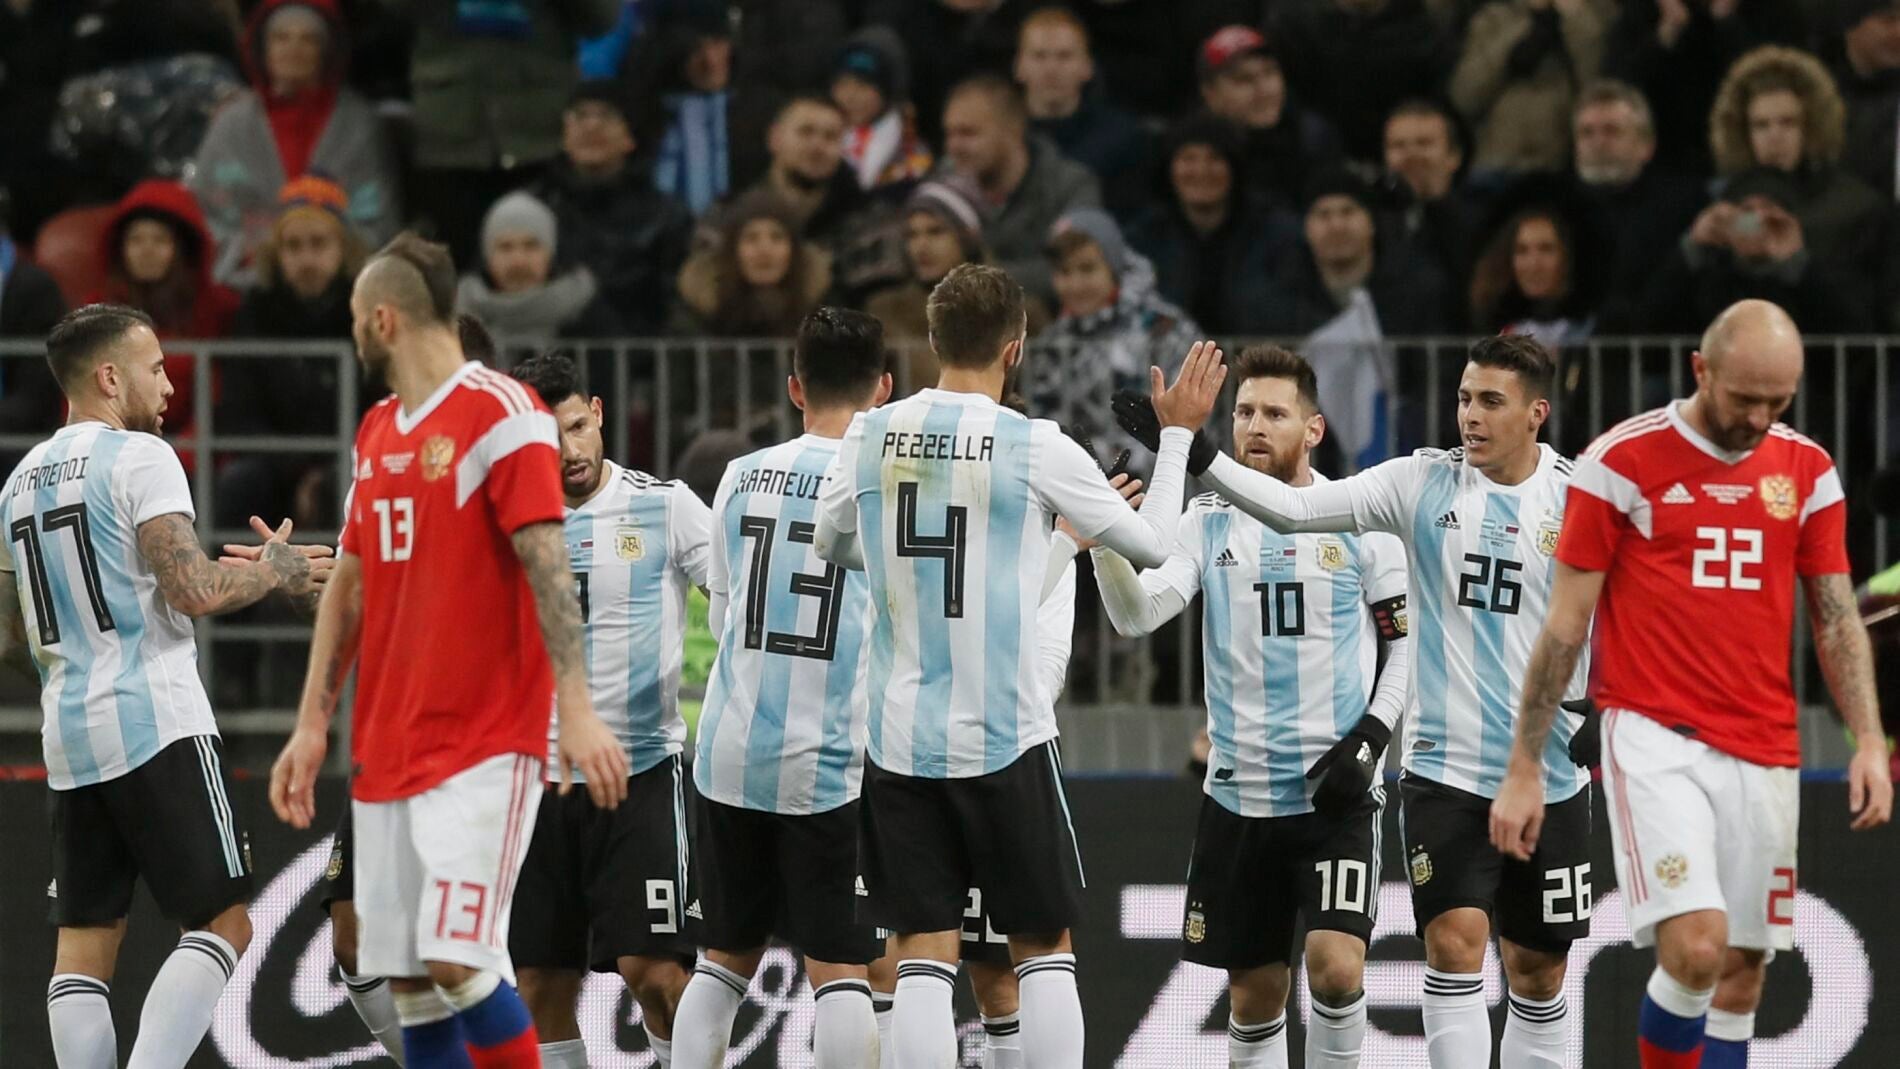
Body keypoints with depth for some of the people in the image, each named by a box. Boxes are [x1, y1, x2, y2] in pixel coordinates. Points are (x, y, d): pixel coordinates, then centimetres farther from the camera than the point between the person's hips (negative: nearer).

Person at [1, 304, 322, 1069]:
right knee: (222, 923, -4)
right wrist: (275, 571, 1)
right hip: (157, 724, -7)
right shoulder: (140, 458, -7)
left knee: (84, 943, 7)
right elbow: (194, 591, -16)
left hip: (68, 734, 7)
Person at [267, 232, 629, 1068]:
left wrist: (576, 711, -23)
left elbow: (547, 566, -15)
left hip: (483, 741, -8)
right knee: (408, 982, 4)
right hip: (388, 749, 8)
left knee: (457, 961, -17)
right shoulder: (377, 432, 15)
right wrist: (312, 727, 16)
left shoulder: (500, 414, -9)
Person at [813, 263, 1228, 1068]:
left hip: (901, 737, 3)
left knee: (924, 953, 4)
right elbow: (1152, 545, 2)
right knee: (1042, 947, 9)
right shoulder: (1038, 449, -9)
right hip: (1006, 737, -3)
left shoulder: (870, 437, 0)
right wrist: (1178, 434, 14)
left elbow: (828, 547, 17)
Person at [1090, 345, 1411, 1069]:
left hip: (1336, 790, -3)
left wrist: (1372, 735, -9)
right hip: (1239, 791, 3)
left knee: (1335, 966, -19)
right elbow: (1137, 615, -9)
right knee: (1254, 992, 9)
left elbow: (1406, 643, 5)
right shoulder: (1210, 521, 4)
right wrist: (1104, 538, -27)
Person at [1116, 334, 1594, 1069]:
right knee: (1454, 945, -13)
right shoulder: (1423, 484, -3)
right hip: (1444, 767, -1)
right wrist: (1191, 452, -20)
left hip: (1548, 778, 1)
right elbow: (1294, 509, -9)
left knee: (1538, 968, 9)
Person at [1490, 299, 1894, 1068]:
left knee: (1743, 971, 4)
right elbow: (1565, 624, -2)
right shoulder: (1622, 462, -5)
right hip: (1656, 737, -4)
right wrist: (1523, 771, -3)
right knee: (1696, 946, -21)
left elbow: (1835, 615, 12)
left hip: (1763, 749, 4)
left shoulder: (1807, 470, 7)